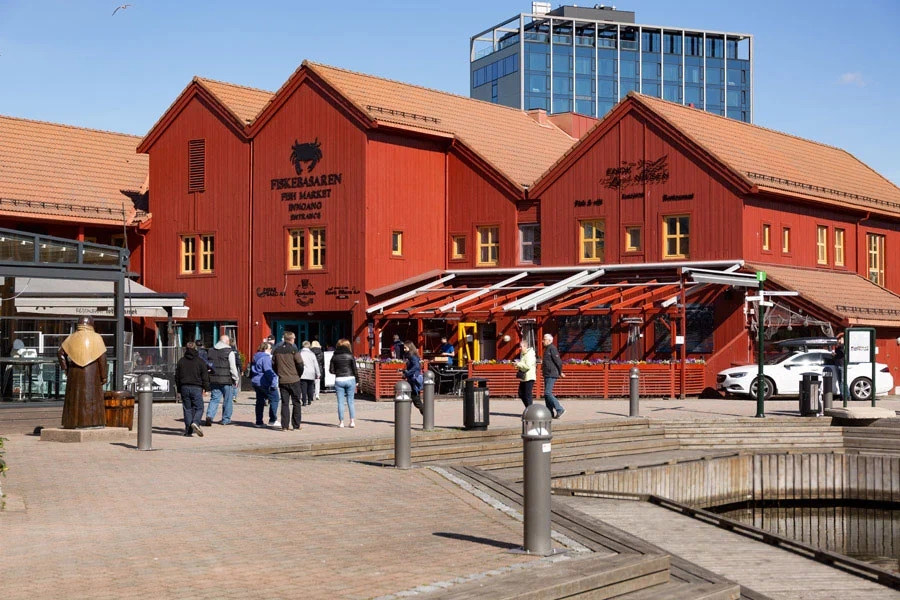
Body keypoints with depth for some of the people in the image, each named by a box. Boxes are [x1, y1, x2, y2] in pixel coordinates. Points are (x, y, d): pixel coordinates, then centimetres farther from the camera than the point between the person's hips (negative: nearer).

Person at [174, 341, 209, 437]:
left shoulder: (181, 361, 8)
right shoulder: (200, 361, -1)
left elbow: (177, 376, 12)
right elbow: (205, 376, -4)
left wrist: (179, 389, 18)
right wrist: (206, 388, 1)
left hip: (184, 388, 3)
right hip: (196, 388, -3)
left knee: (187, 409, 6)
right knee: (199, 408, 3)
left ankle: (188, 431, 2)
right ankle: (195, 422, -24)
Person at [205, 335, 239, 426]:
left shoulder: (210, 351, 10)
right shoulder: (229, 352, -8)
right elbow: (233, 367, -9)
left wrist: (208, 379, 21)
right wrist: (236, 379, 1)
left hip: (214, 380, 4)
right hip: (226, 380, -4)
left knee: (214, 399, 8)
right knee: (228, 400, 7)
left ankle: (209, 416, -12)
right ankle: (226, 420, 13)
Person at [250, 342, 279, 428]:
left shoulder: (256, 357, 16)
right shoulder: (265, 357, -14)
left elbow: (252, 370, 23)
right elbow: (268, 371, -20)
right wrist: (273, 382, -19)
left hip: (256, 382, 10)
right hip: (264, 383, -10)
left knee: (260, 401, 13)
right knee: (274, 399, -3)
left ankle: (259, 422, 14)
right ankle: (273, 420, -6)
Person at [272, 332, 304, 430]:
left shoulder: (277, 350, 4)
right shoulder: (293, 350, -10)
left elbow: (273, 365, 9)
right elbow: (300, 365, -11)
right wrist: (299, 375, 6)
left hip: (282, 381, 4)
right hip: (294, 380, -3)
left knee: (284, 403, 7)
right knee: (296, 403, 7)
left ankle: (285, 425, 2)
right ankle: (296, 425, 8)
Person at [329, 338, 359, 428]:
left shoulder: (334, 357, 2)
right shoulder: (350, 356, -2)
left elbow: (331, 370, 1)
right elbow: (355, 369, -3)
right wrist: (357, 380, 5)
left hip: (339, 380, 1)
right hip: (350, 379, -1)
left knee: (340, 402, 5)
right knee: (350, 401, 6)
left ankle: (341, 422, 4)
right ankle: (352, 421, 2)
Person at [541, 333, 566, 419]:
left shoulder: (552, 349, -13)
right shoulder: (547, 349, 18)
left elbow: (558, 361, -16)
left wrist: (560, 372, -7)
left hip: (551, 375, -10)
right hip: (547, 375, 10)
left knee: (547, 393, -15)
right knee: (547, 394, 8)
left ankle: (560, 409, -12)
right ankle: (550, 413, 10)